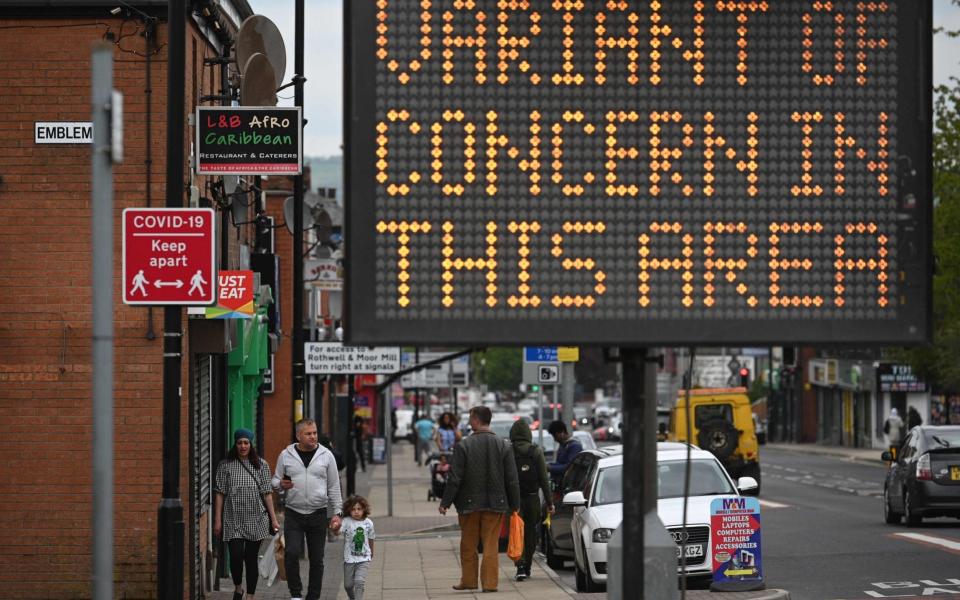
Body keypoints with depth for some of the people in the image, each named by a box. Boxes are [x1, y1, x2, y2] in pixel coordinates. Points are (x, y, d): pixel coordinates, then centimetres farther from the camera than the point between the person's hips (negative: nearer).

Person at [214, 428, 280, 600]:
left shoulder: (261, 465, 5)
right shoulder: (225, 465, 2)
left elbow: (267, 494, 4)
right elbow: (219, 494, 2)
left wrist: (273, 519, 0)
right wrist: (217, 520, -2)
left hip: (256, 520, 1)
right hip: (233, 520, -1)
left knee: (251, 558, 4)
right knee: (236, 555, -11)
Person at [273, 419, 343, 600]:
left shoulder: (326, 455, 2)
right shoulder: (286, 455, 2)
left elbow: (334, 487, 6)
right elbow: (275, 480, 11)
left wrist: (336, 513, 2)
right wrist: (280, 484, -13)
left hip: (318, 515, 1)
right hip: (294, 515, -1)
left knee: (317, 560, 5)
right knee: (292, 553, -15)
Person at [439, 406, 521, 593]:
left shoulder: (463, 446, -10)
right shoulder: (504, 446, -2)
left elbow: (455, 478, -10)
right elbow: (512, 479, 0)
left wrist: (445, 502, -3)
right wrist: (514, 504, 7)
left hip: (469, 503, -2)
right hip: (495, 504, 2)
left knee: (468, 545, 12)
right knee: (491, 545, 5)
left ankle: (468, 580, 20)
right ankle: (489, 582, 2)